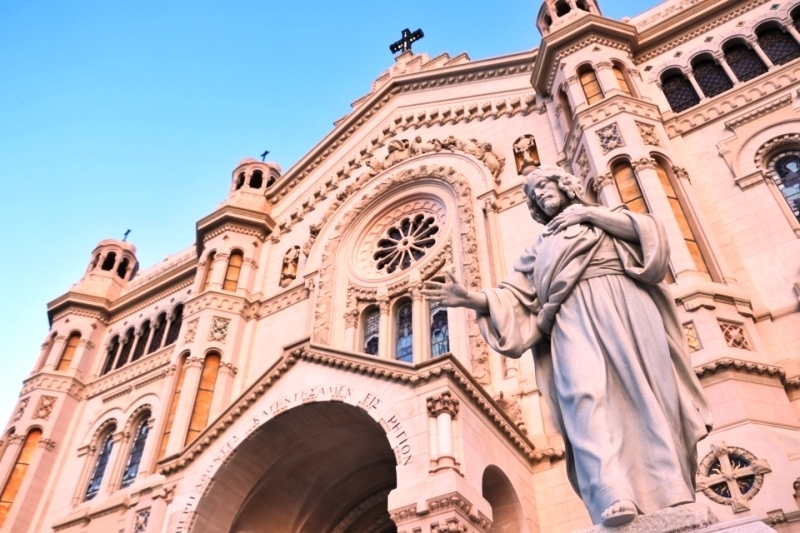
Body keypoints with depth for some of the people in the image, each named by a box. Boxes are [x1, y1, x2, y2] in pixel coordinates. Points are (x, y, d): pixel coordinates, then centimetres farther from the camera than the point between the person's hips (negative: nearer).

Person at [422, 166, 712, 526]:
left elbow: (647, 229, 9)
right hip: (573, 316, 0)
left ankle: (672, 495, -20)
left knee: (647, 388, -17)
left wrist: (588, 213, 7)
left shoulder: (606, 216, 29)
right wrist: (470, 299, 1)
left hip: (623, 303, 0)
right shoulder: (540, 246, 31)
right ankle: (613, 497, -39)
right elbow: (515, 295, 18)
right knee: (585, 393, -25)